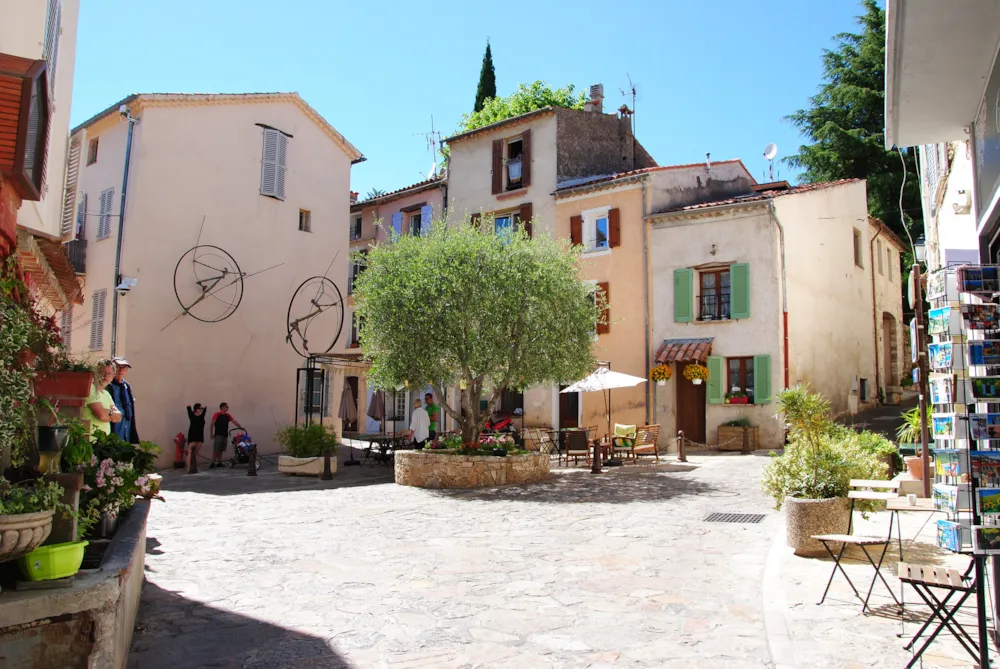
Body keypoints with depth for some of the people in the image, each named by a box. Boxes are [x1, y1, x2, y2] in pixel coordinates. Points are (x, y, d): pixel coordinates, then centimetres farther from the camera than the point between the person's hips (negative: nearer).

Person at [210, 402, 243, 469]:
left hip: (225, 435, 5)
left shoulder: (228, 415, 10)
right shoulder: (217, 414, -6)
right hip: (218, 435, -5)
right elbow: (212, 424, -4)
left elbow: (234, 421, 3)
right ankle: (213, 463, -4)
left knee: (221, 450, 10)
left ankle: (219, 463, 15)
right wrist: (211, 433, -6)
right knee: (215, 450, -6)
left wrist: (240, 427, -11)